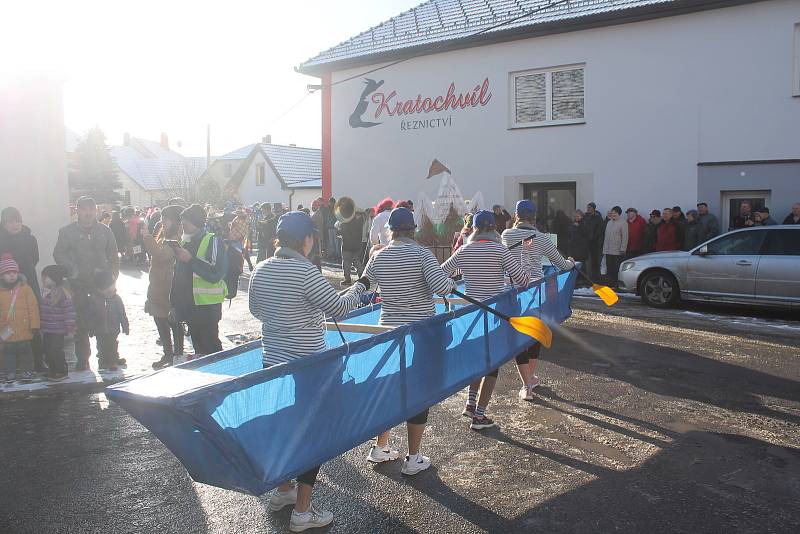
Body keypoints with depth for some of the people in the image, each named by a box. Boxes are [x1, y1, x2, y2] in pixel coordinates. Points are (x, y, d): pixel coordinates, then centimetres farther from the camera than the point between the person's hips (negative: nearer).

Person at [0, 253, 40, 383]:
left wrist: (34, 324, -6)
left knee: (25, 351, 9)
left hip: (24, 330, -2)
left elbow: (33, 307, -4)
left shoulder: (25, 288, -5)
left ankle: (27, 370, 20)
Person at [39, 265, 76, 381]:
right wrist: (41, 326, 21)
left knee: (56, 351, -4)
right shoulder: (45, 292, 8)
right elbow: (41, 310, 19)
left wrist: (70, 327, -18)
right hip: (46, 330, 8)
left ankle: (62, 371, 9)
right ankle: (53, 370, 26)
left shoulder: (62, 294, -17)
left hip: (58, 330, -8)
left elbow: (69, 310, -18)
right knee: (48, 351, 13)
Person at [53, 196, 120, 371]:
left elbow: (114, 256, 11)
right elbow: (58, 254, 5)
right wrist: (72, 269, -10)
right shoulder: (67, 232, 5)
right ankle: (82, 359, 12)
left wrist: (112, 275, 1)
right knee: (81, 322, 2)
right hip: (79, 284, -1)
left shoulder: (105, 231, 9)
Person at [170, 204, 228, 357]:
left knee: (210, 346, -5)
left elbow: (215, 274, -21)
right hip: (189, 303, 8)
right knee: (197, 343, 16)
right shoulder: (185, 241, 13)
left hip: (207, 305, -8)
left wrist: (190, 259, -23)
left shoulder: (214, 241, -11)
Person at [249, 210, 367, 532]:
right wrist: (360, 286, -1)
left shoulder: (261, 270, 2)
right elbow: (338, 307, -16)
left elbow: (255, 309, 16)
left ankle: (282, 492, 38)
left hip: (273, 362, 7)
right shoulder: (305, 272, -20)